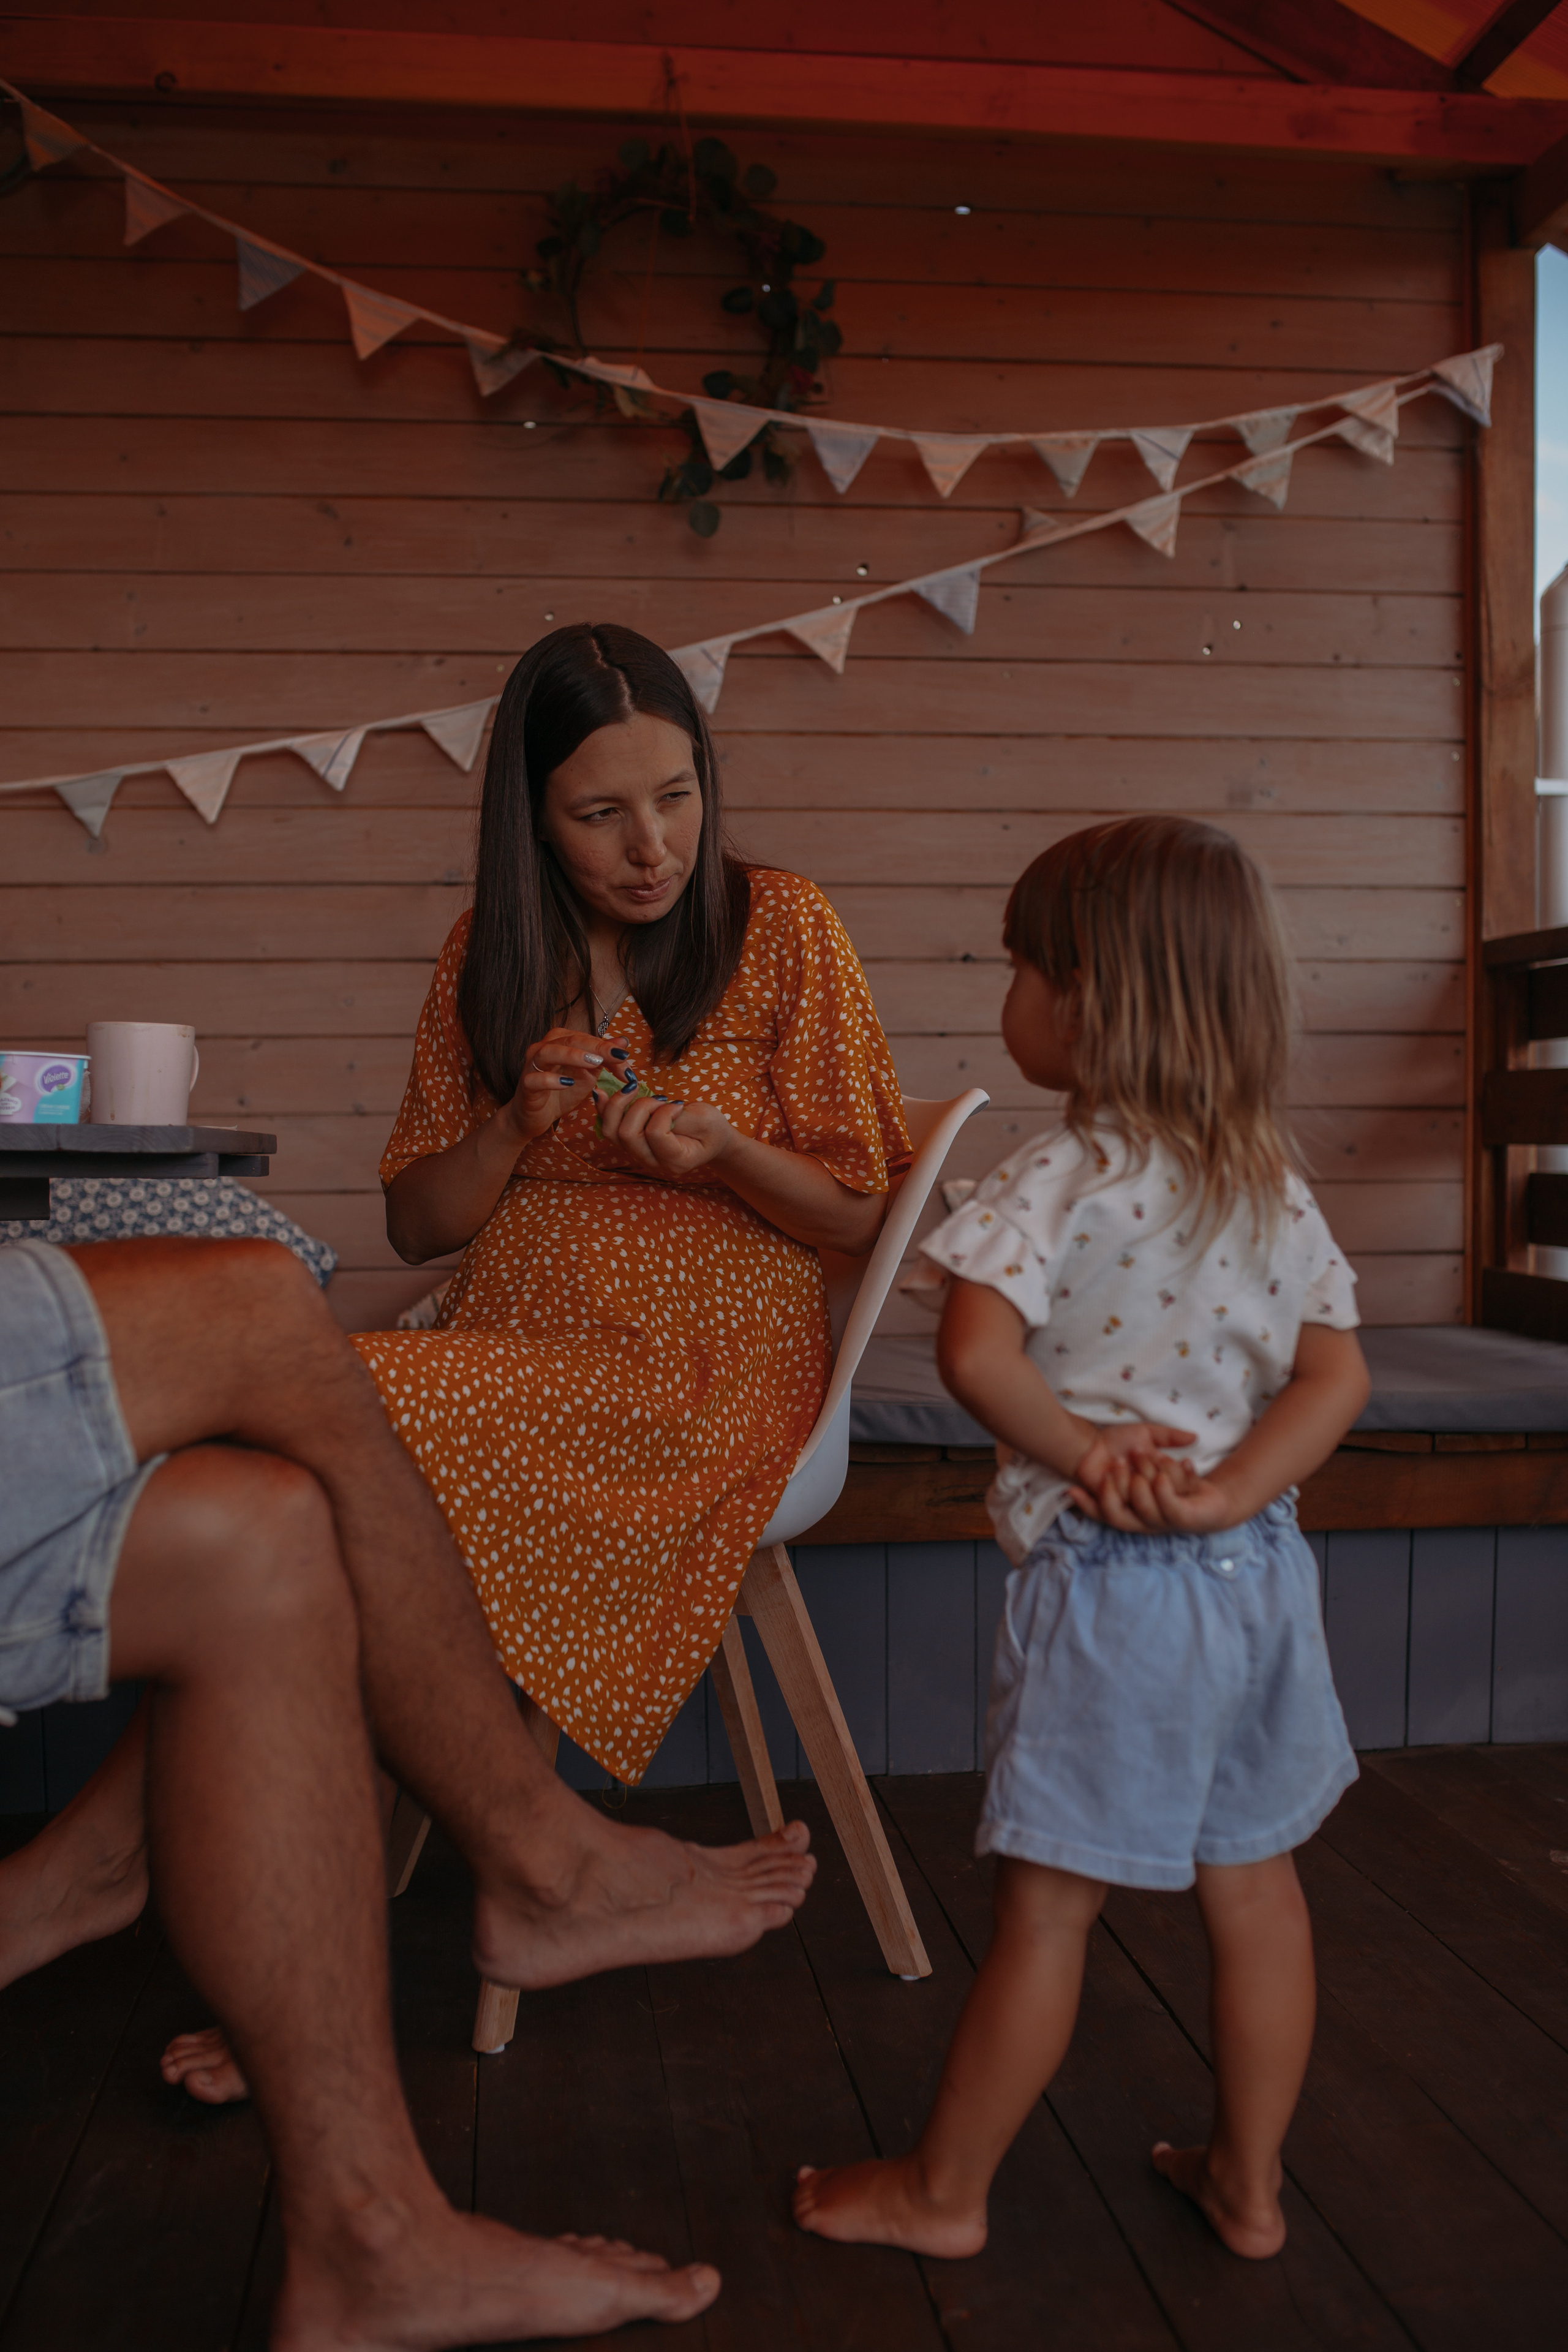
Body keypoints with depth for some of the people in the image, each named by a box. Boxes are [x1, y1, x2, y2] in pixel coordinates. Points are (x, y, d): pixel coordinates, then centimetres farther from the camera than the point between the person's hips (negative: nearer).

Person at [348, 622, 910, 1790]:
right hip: (505, 1341, 5)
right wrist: (518, 1126, -7)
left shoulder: (782, 925, 1)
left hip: (710, 1363, -4)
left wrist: (726, 1155, -17)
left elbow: (862, 1220, 3)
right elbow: (417, 1226, 13)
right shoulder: (490, 953, 12)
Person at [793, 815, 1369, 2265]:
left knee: (1048, 1905, 6)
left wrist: (1080, 1454, -12)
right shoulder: (1277, 1183, 4)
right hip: (1258, 1573, 7)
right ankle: (1250, 2180, 33)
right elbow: (1339, 1379, 0)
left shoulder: (1062, 1178, -15)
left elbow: (976, 1353, -26)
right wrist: (1222, 1494, -8)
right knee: (1254, 1883, 17)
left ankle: (946, 2191, 24)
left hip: (1109, 1587, -6)